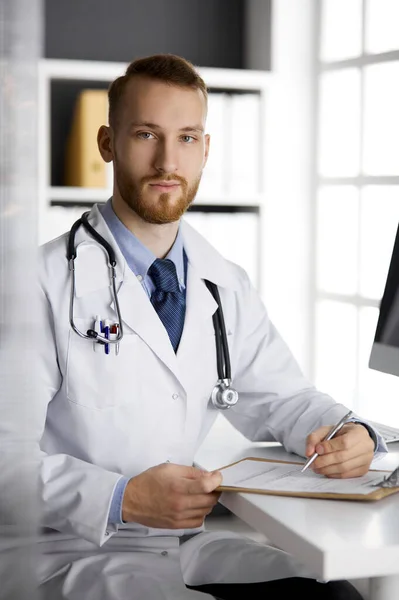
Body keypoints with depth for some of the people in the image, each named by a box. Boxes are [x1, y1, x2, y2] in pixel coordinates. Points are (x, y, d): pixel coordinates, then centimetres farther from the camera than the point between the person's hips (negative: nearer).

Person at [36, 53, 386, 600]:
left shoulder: (228, 287, 9)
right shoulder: (49, 281, -11)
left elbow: (279, 397, 14)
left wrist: (350, 434, -8)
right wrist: (123, 500, -26)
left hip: (189, 541, 6)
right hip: (78, 552, -5)